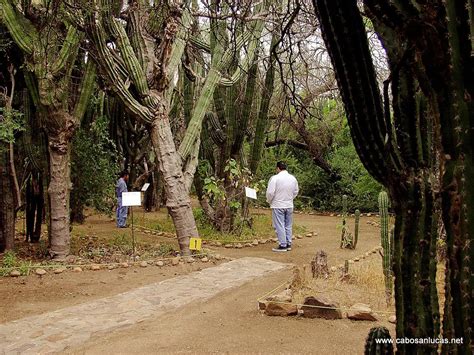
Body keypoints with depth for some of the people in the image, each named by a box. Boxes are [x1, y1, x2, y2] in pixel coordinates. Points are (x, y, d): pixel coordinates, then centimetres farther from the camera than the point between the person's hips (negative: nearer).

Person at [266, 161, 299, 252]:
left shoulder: (275, 178, -16)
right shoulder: (293, 178, 3)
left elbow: (270, 192, -16)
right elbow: (295, 192, 11)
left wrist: (269, 201, 2)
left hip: (278, 206, -6)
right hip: (289, 205, 6)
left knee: (279, 226, 0)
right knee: (288, 226, 14)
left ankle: (282, 245, 1)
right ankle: (288, 244, 19)